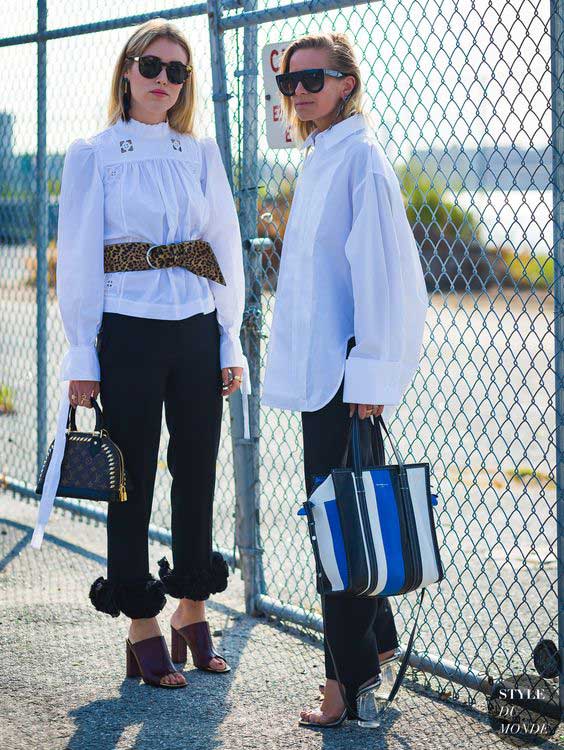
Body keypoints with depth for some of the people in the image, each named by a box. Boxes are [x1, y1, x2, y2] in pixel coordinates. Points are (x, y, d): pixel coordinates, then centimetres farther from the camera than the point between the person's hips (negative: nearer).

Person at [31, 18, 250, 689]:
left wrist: (230, 344, 5)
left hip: (198, 332, 3)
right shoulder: (93, 155, 1)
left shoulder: (202, 154, 10)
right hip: (129, 333, -3)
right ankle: (142, 628, 10)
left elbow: (227, 250, 11)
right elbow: (78, 260, -1)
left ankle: (191, 613, 19)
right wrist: (82, 357, -7)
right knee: (134, 481, 1)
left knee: (198, 474, 6)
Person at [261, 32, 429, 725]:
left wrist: (369, 374, -19)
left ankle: (348, 681, 3)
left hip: (345, 368, -9)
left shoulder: (358, 157, -12)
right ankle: (378, 643, 28)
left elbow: (380, 271, -18)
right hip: (324, 368, 9)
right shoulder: (320, 159, 17)